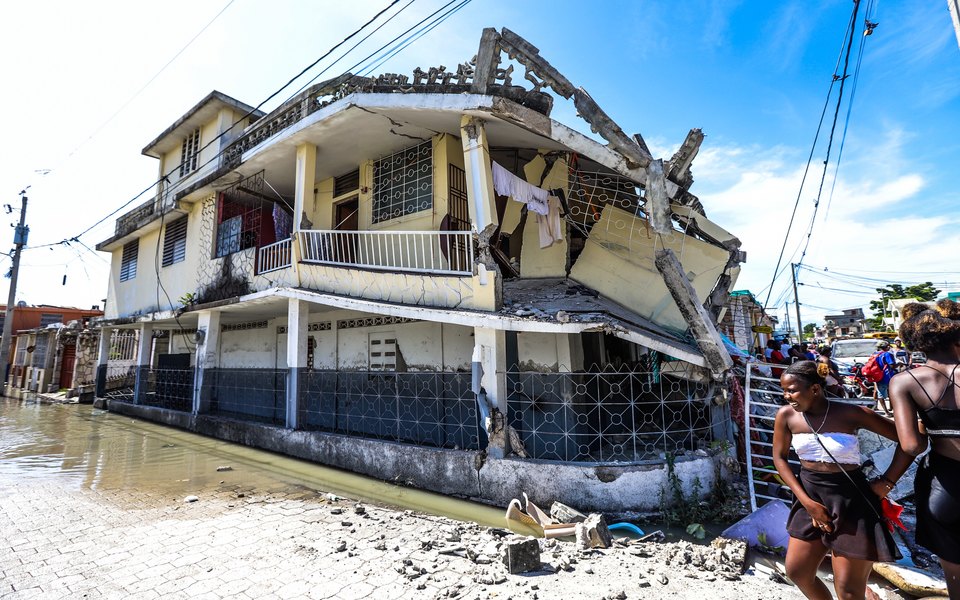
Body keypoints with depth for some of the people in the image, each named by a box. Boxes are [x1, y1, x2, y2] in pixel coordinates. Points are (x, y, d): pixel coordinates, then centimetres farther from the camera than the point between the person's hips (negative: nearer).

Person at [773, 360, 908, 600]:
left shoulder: (851, 413, -16)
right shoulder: (786, 415, -8)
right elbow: (780, 458, 0)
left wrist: (886, 482, -10)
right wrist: (806, 501, -6)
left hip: (851, 501, -3)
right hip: (811, 497, 4)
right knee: (797, 572, 12)